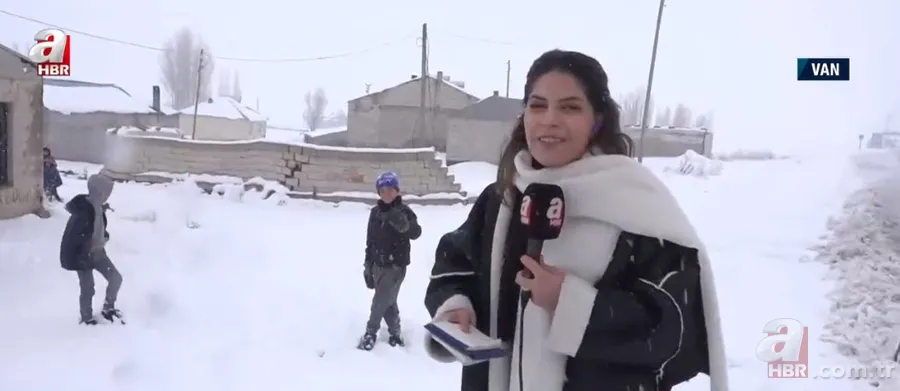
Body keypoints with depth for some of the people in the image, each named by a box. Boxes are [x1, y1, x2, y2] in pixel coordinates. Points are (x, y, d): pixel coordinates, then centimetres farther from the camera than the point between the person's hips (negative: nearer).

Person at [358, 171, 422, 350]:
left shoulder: (404, 211, -13)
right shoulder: (375, 213, 4)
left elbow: (416, 233, -30)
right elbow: (370, 241, 12)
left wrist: (405, 225, -52)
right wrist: (368, 265, 12)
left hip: (396, 266, -5)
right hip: (378, 265, 5)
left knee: (381, 300, -4)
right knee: (388, 301, 12)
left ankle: (371, 333, 13)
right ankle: (395, 332, 27)